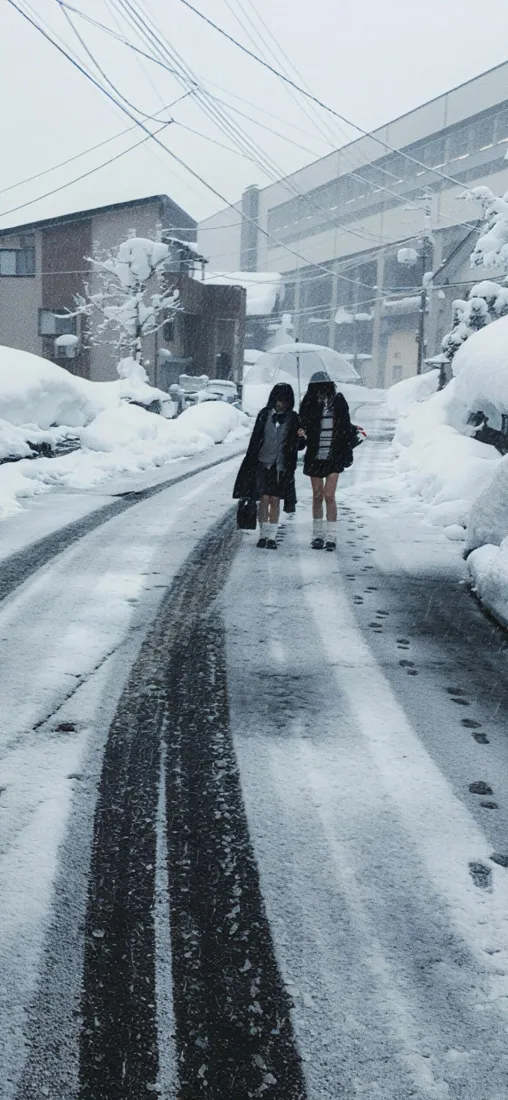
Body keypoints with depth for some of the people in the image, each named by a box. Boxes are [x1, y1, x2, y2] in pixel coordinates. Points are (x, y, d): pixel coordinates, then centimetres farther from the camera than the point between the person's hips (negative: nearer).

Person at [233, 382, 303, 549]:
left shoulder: (293, 418, 3)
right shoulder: (264, 414, 3)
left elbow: (299, 445, 3)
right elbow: (255, 439, 6)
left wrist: (301, 439, -20)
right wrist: (250, 462, 3)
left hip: (281, 466, 0)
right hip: (262, 463, 0)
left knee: (275, 500, 1)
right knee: (264, 499, -3)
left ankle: (271, 537, 8)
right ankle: (263, 535, 7)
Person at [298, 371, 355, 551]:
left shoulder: (339, 403, 0)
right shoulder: (309, 405, 0)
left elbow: (346, 429, 7)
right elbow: (302, 428, 1)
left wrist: (346, 451, 3)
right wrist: (303, 434, -22)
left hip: (334, 456, -1)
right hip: (314, 456, 1)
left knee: (329, 496, -9)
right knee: (317, 496, 8)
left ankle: (331, 536, -3)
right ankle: (318, 535, 18)